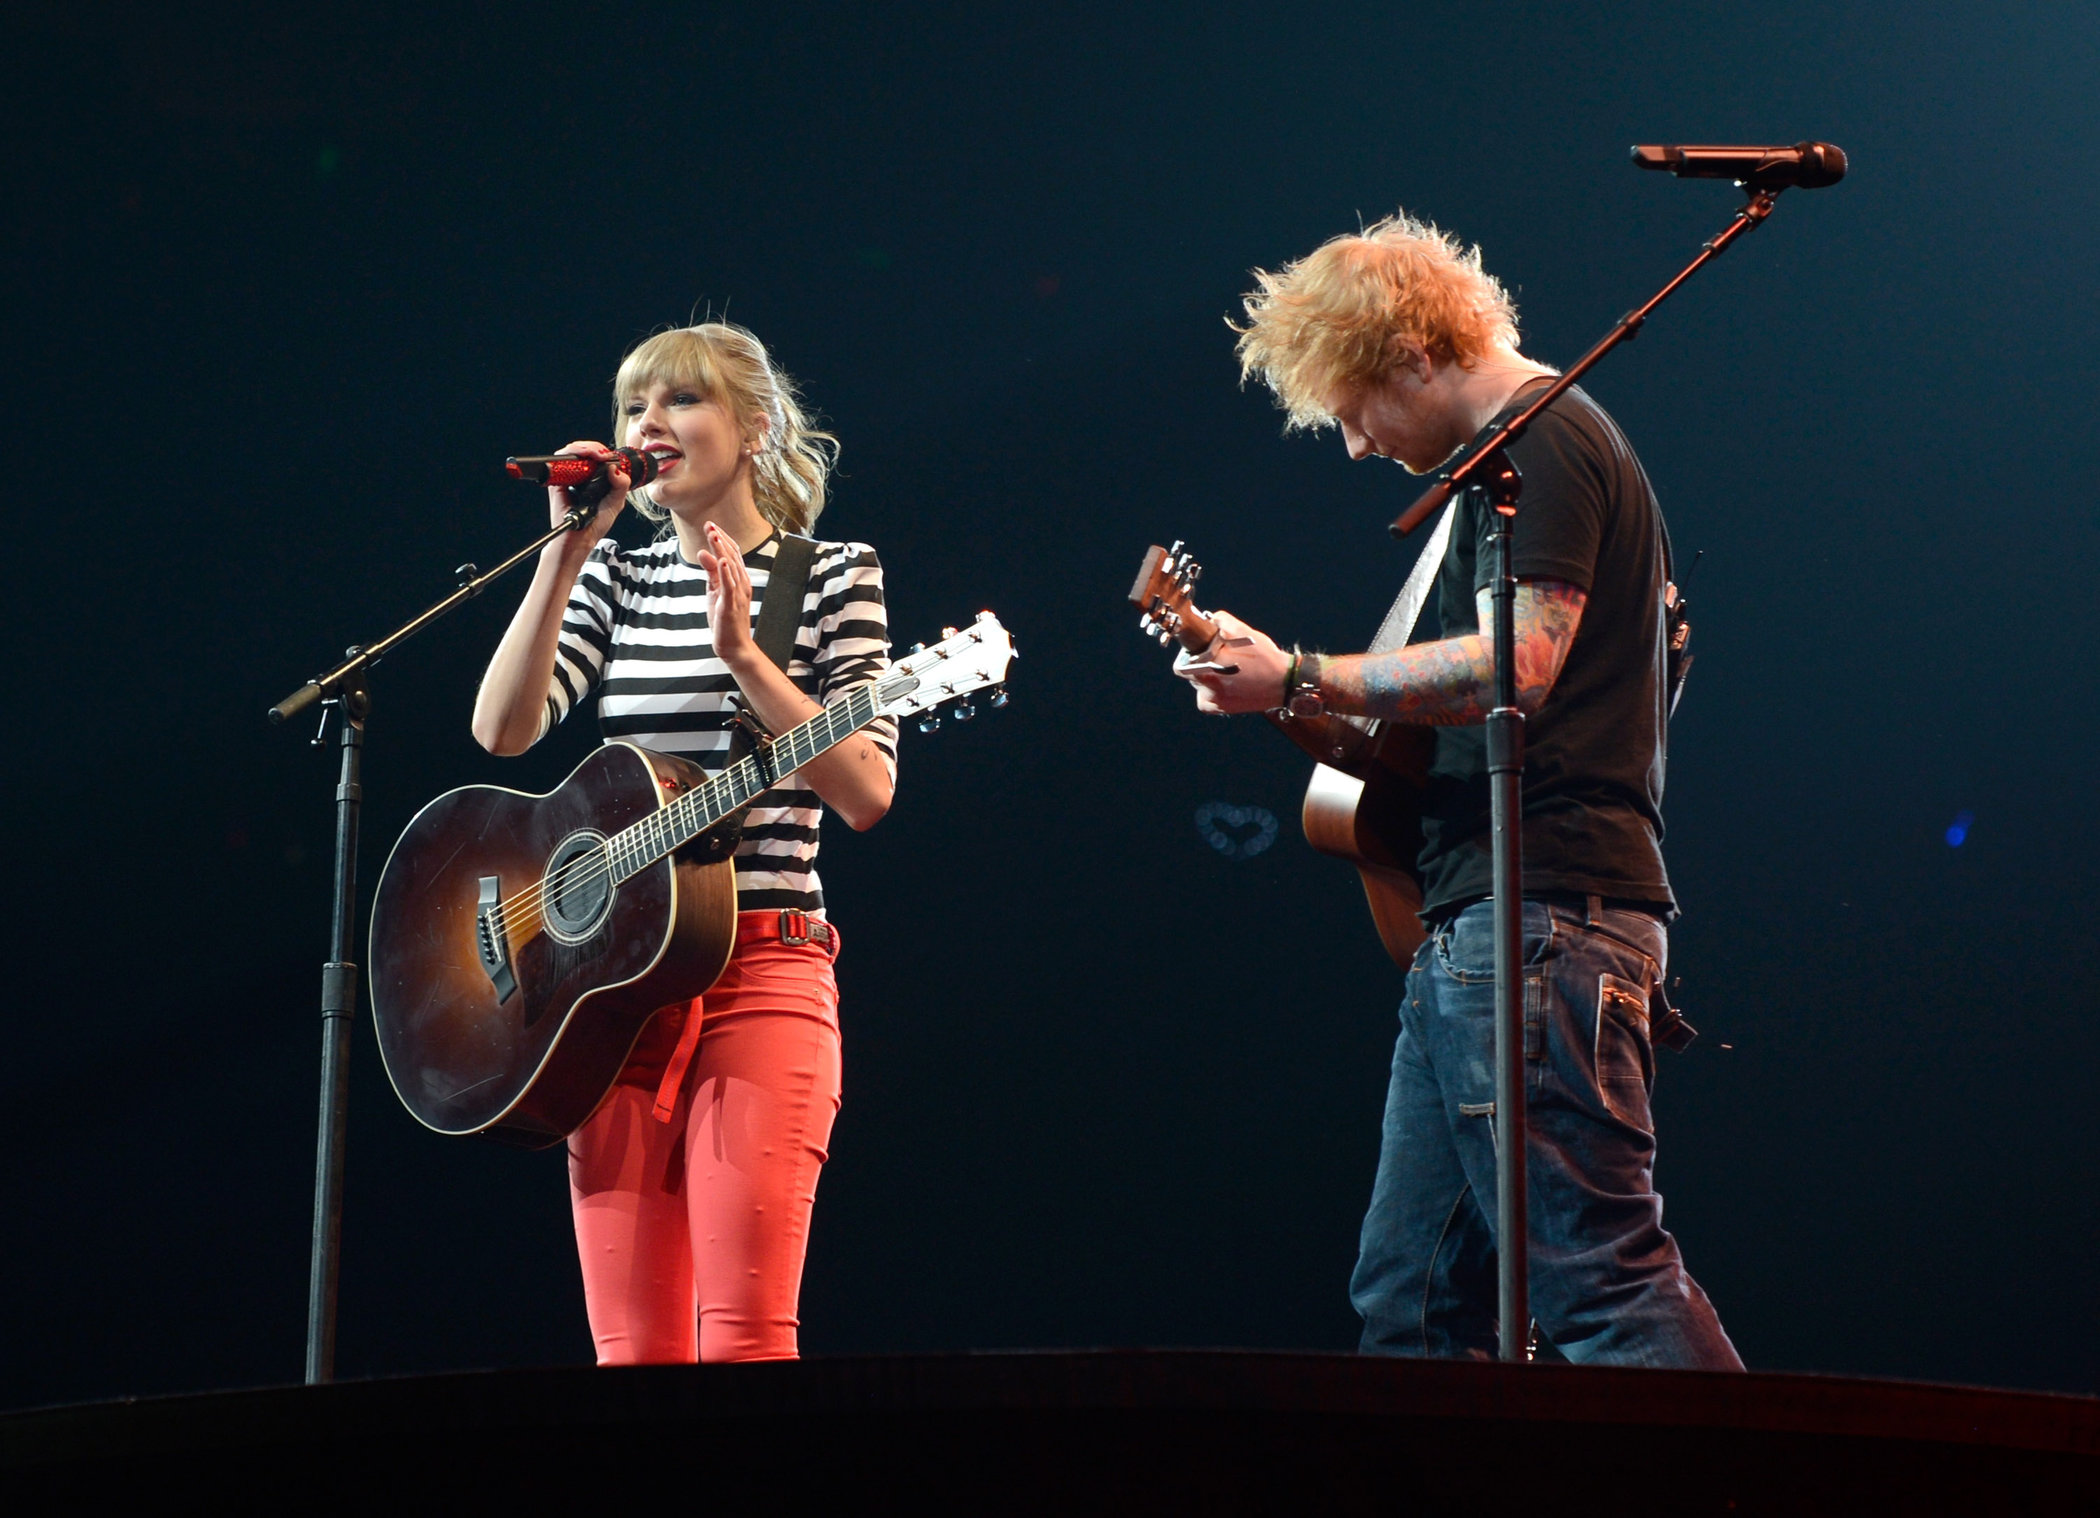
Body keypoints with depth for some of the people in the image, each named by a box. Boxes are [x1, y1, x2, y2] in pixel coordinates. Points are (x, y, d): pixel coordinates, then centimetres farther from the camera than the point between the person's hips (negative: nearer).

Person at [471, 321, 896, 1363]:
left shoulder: (832, 576, 4)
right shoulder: (617, 577, 15)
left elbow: (866, 792, -7)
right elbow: (503, 728, -2)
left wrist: (743, 655, -16)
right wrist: (568, 548, -6)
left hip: (761, 975, -4)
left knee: (744, 1340, -14)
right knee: (632, 1350, 0)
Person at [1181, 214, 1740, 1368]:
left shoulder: (1542, 441, -7)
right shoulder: (1527, 455, 25)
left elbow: (1516, 665, -20)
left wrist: (1302, 683, -15)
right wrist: (1356, 729, 23)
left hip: (1541, 908, -11)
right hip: (1473, 927, 11)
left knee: (1602, 1284, -15)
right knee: (1410, 1304, 7)